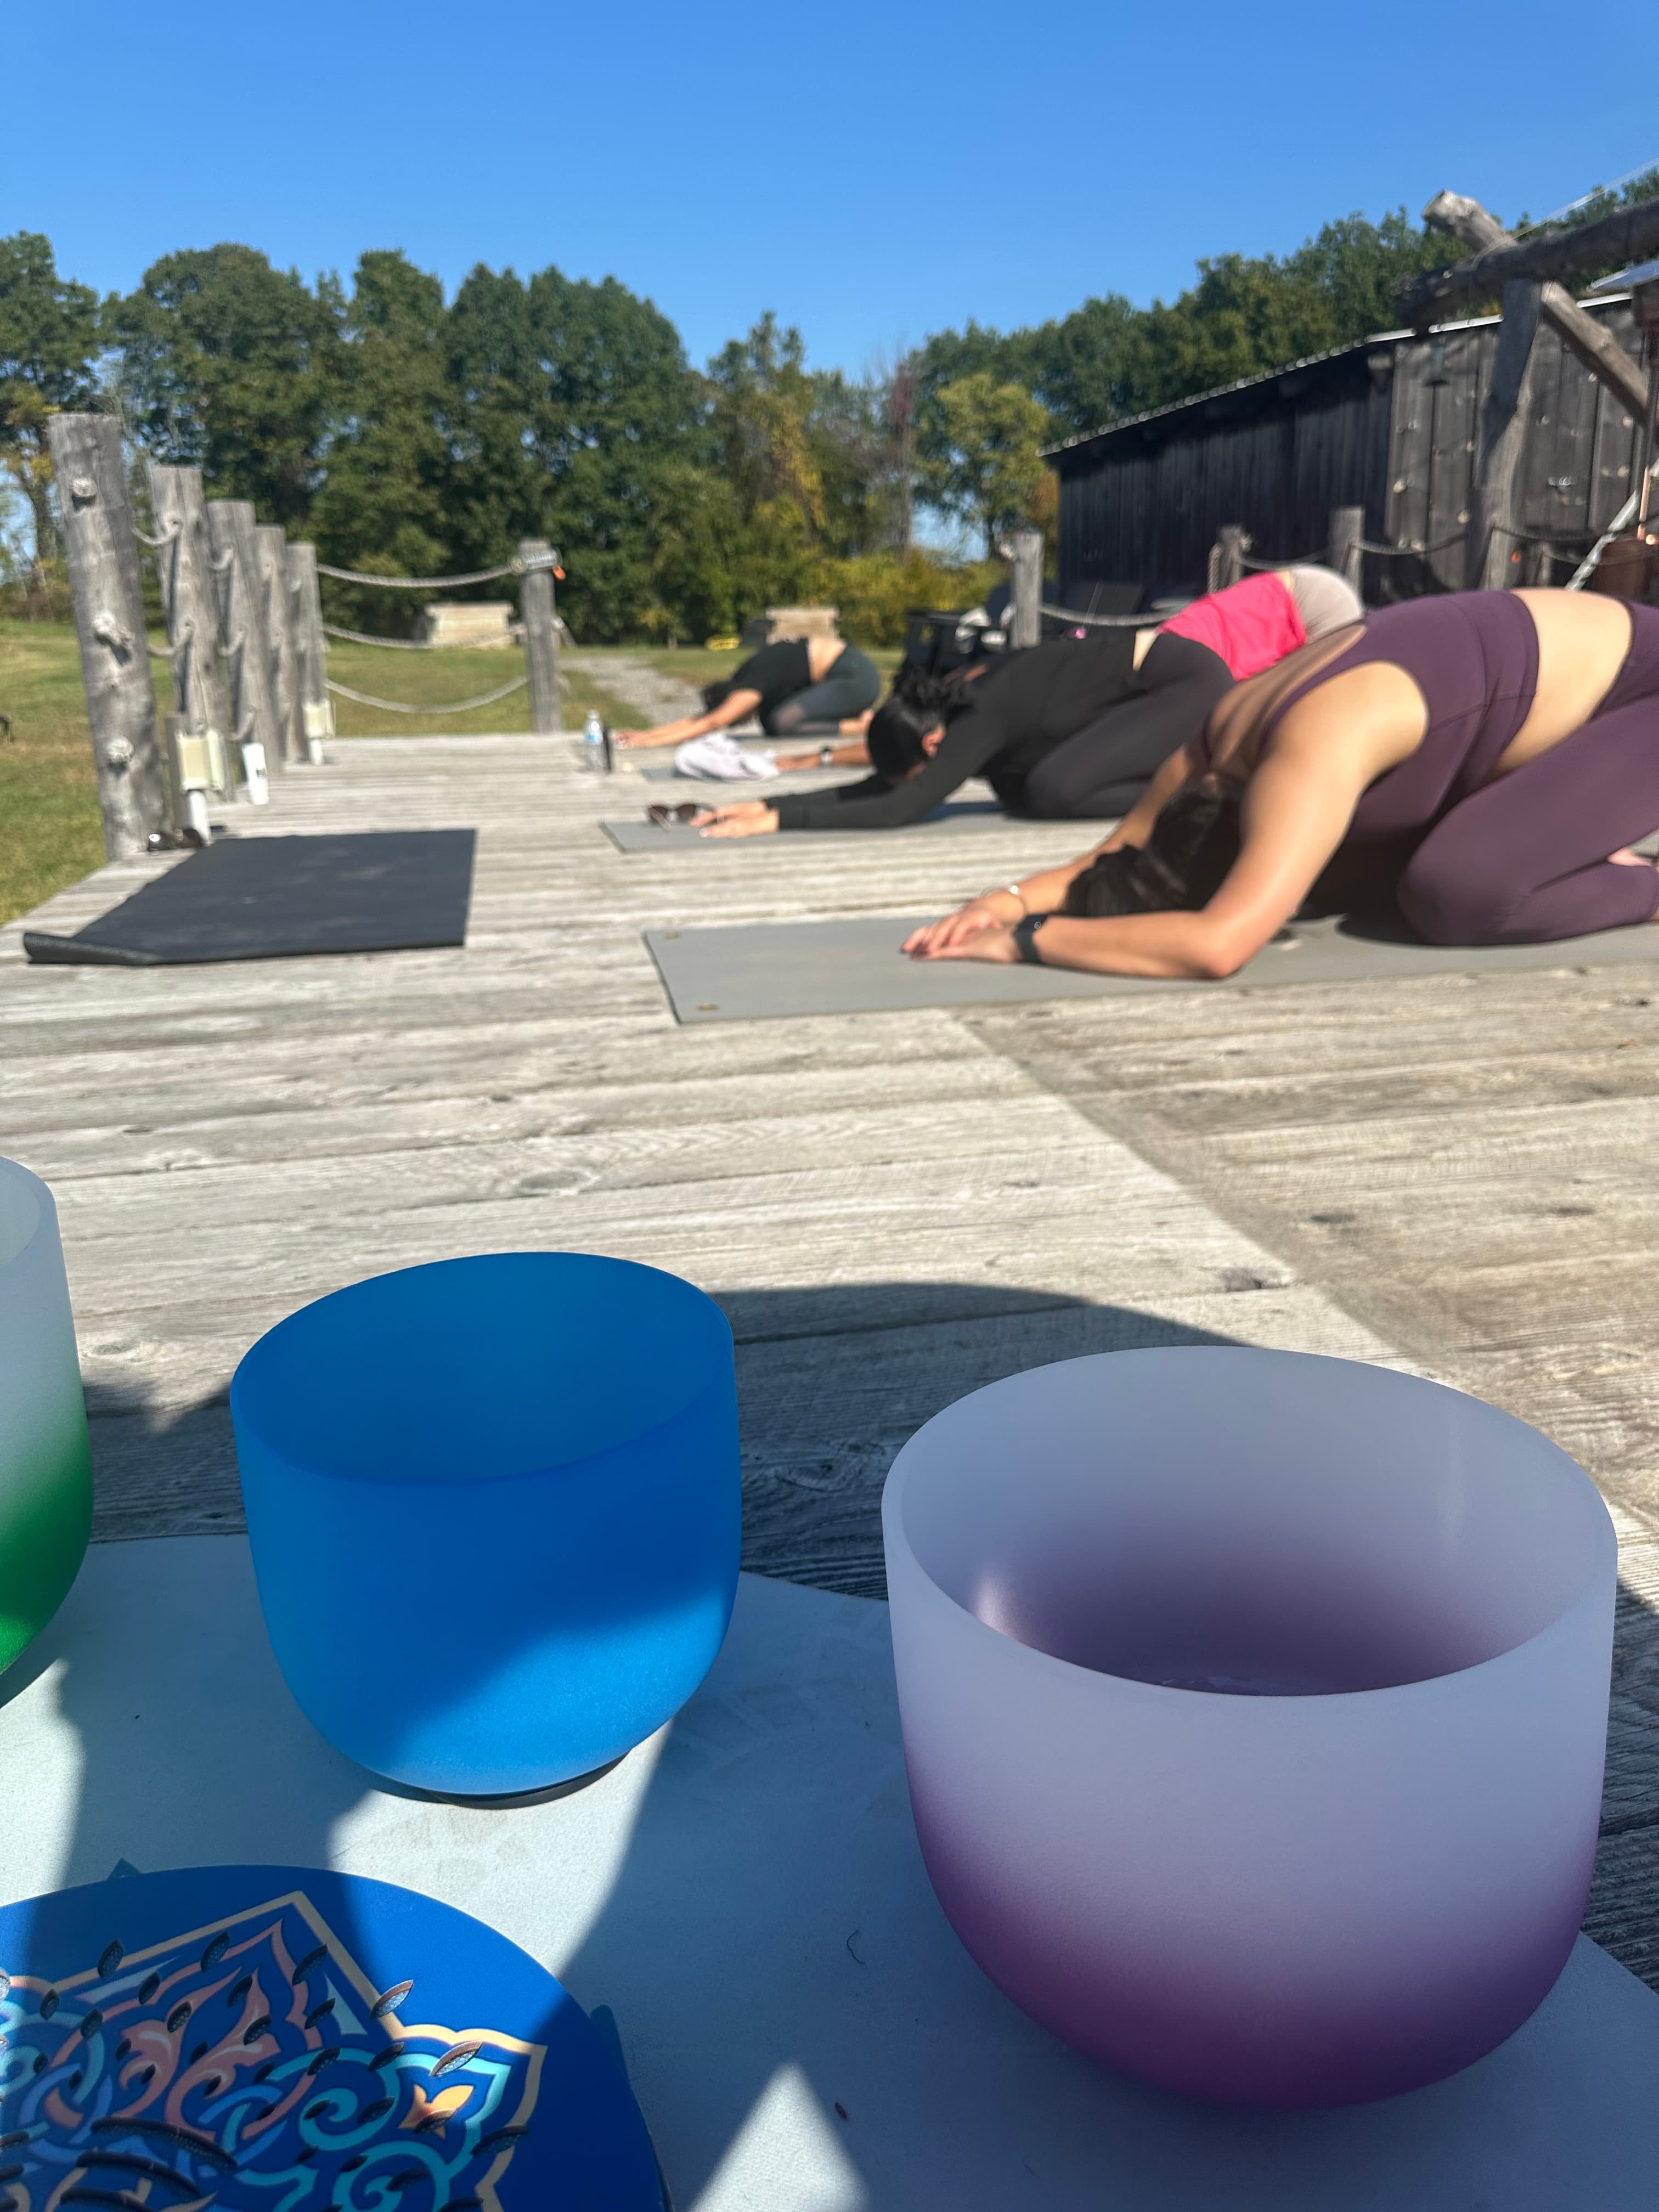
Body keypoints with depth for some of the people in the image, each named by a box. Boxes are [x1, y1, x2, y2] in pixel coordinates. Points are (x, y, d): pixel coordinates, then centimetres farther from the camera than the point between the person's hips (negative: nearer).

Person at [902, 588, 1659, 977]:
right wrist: (1009, 899, -20)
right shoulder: (1217, 746, -11)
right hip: (1557, 664, 8)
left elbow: (1218, 945, -49)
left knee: (1451, 892, -27)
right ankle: (1598, 844, 18)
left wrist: (1027, 939, -40)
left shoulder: (1307, 761, -38)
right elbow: (1111, 857, 0)